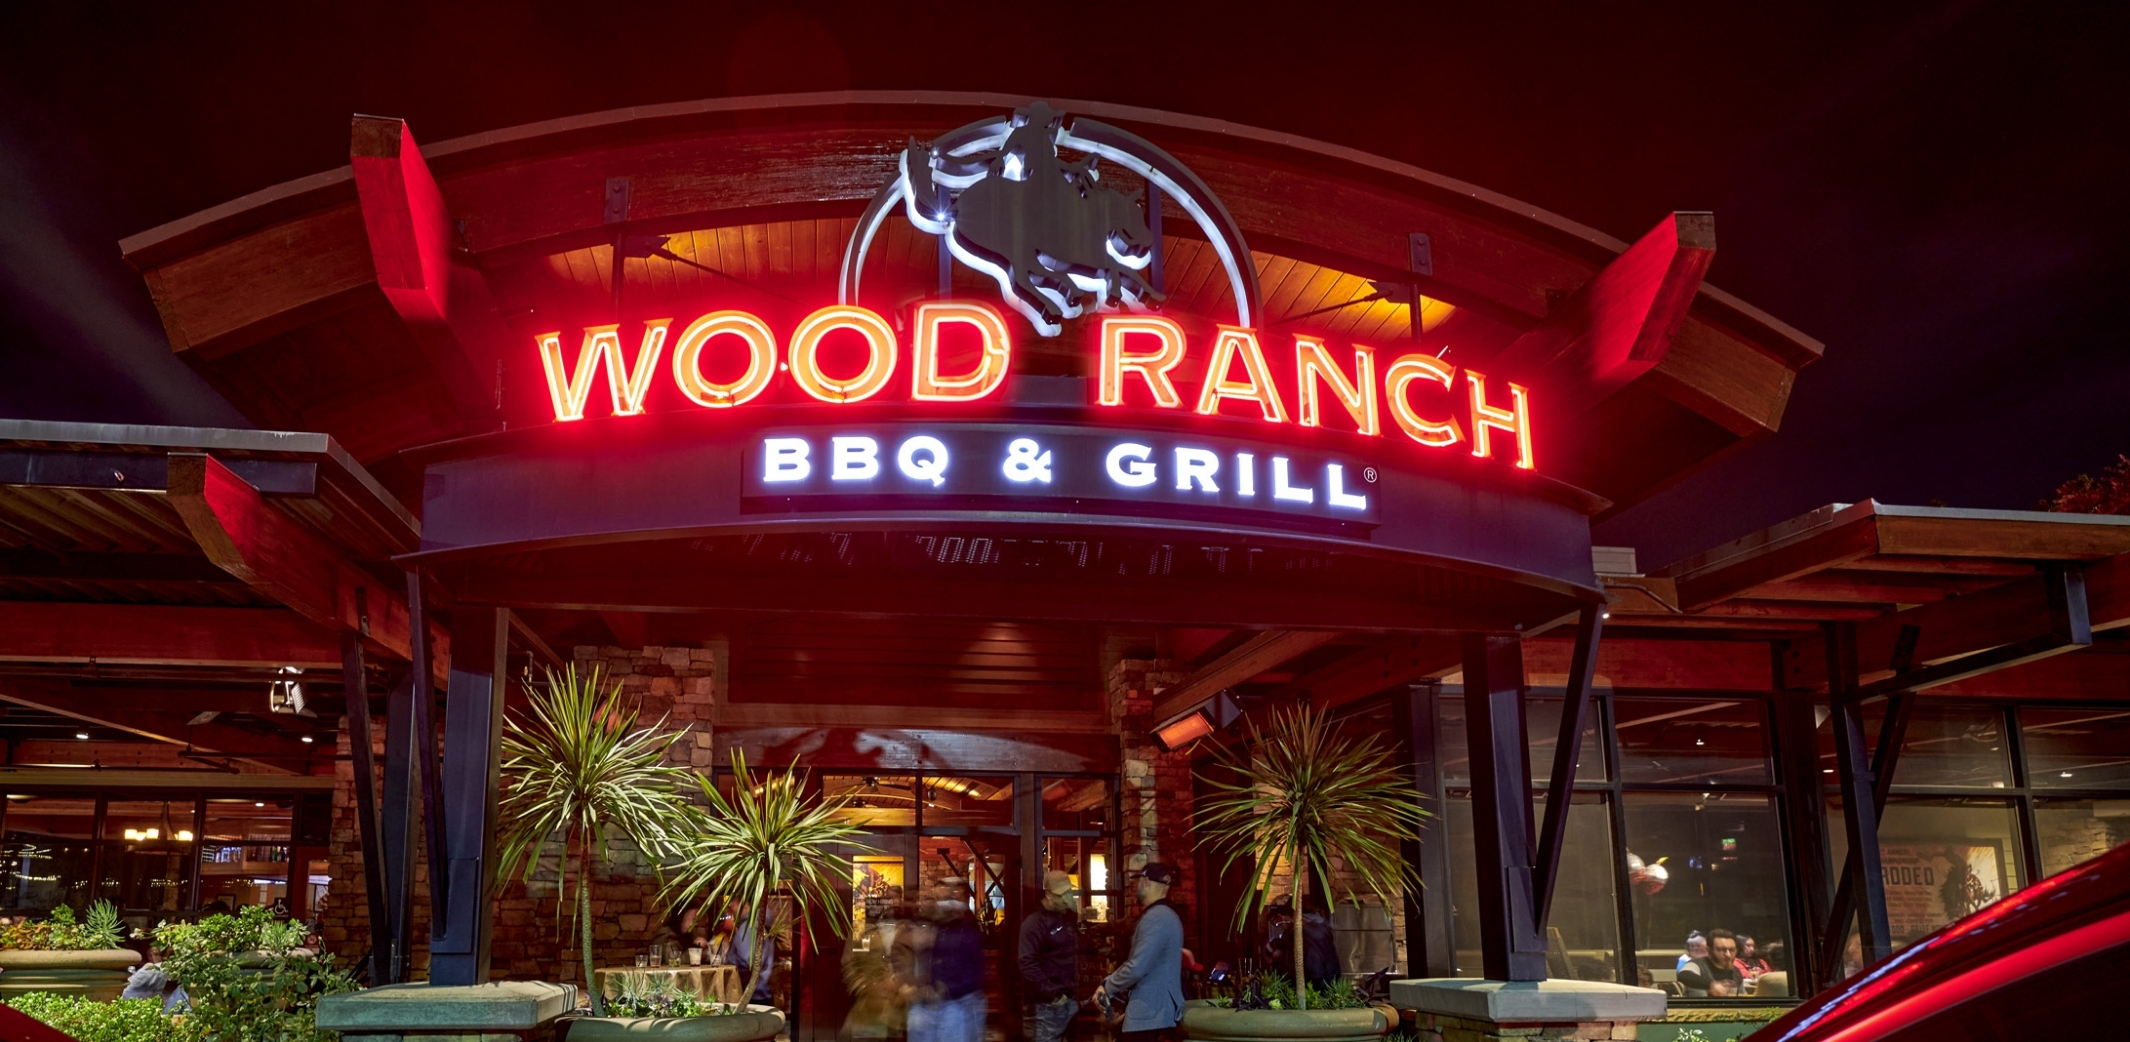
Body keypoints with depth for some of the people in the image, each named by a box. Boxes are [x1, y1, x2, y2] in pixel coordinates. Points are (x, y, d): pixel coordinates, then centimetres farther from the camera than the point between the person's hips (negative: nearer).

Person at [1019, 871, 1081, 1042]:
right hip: (1050, 1002, -8)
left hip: (1069, 997, 8)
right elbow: (1028, 963, -21)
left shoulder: (1069, 917, 14)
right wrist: (1051, 993, -20)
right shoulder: (1035, 922, -12)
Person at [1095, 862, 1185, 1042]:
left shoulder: (1155, 918, -18)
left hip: (1149, 1013, -11)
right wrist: (1110, 984, 10)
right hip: (1155, 1009, 11)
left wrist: (1107, 988, -8)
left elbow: (1137, 967, -24)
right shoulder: (1164, 915, 16)